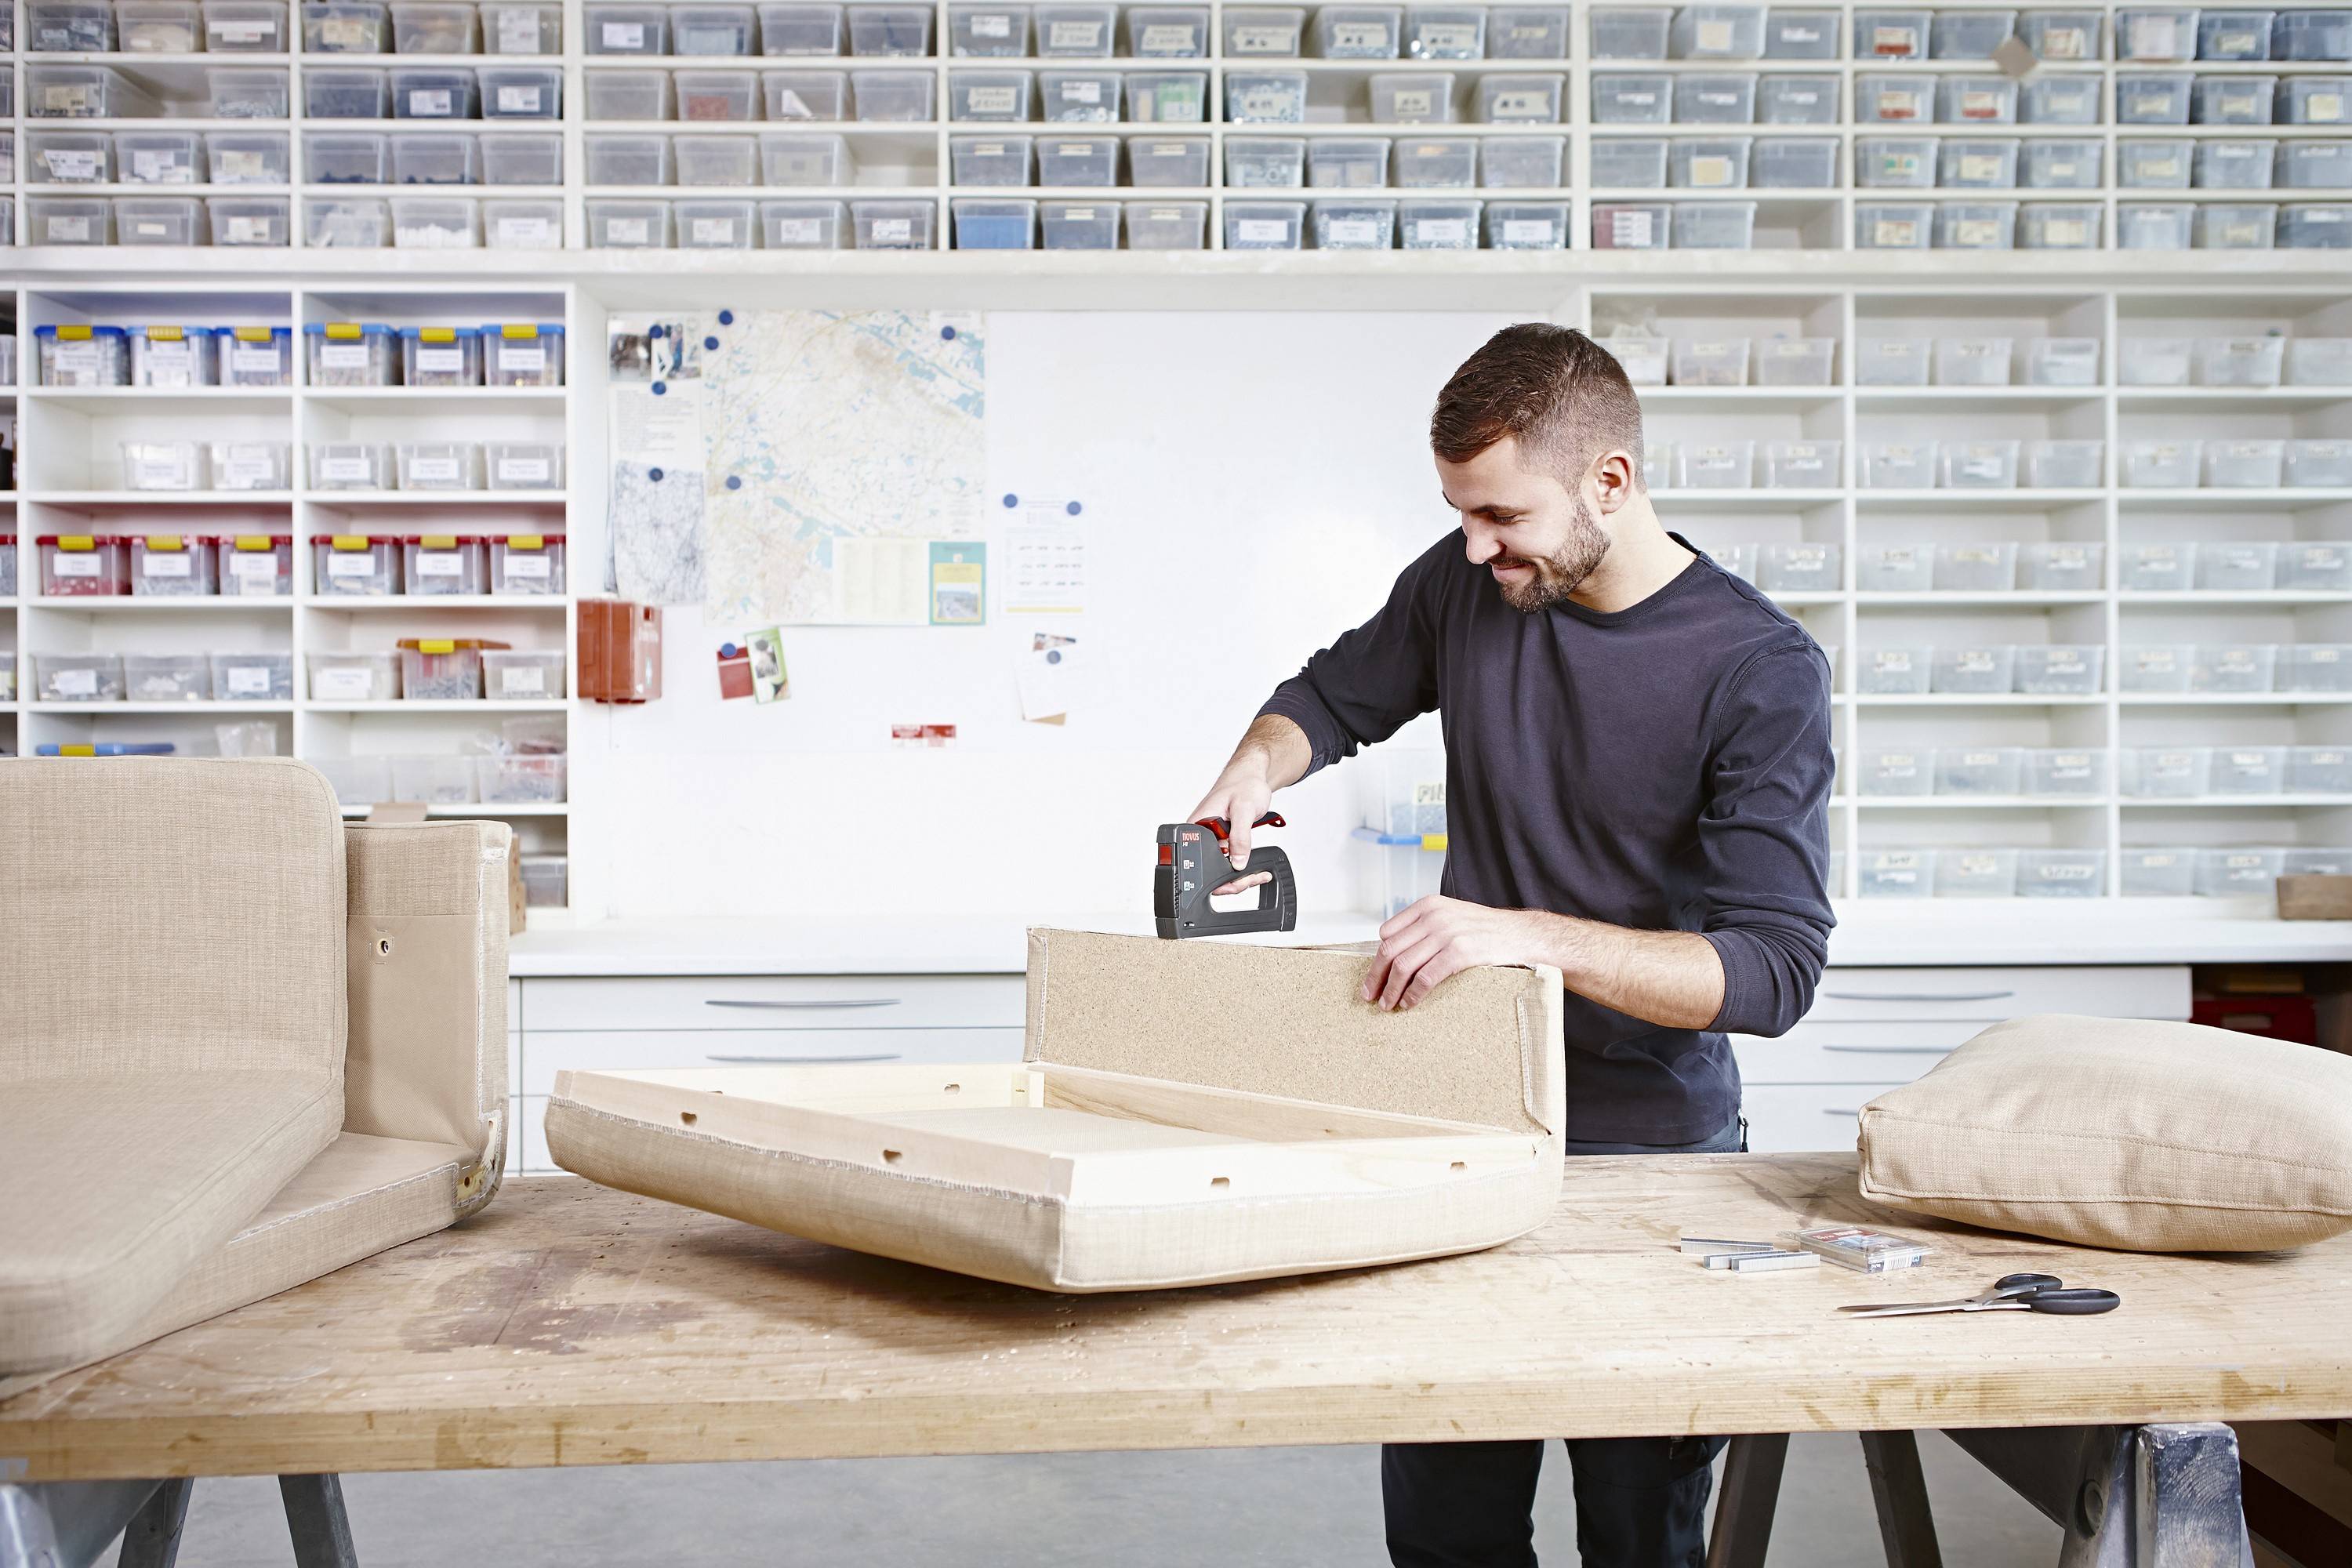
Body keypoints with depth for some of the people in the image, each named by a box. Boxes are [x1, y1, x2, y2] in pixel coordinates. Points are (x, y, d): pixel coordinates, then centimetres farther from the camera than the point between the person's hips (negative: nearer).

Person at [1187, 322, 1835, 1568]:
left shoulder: (1760, 671, -13)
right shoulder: (1464, 584, 1)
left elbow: (1774, 969, -20)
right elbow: (1335, 693, 21)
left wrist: (1530, 934, -30)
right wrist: (1257, 764, -2)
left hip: (1652, 1143, -3)